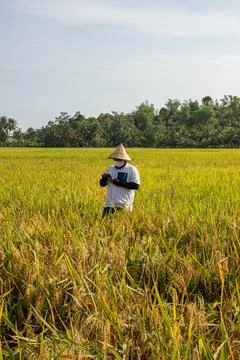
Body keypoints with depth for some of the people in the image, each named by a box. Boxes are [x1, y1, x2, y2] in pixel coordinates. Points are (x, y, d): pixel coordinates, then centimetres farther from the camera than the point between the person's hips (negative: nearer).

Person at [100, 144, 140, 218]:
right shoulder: (110, 169, 14)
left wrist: (119, 183, -19)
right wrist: (104, 178, -10)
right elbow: (102, 184, 15)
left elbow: (136, 186, -13)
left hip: (124, 205, -4)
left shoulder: (132, 170, -2)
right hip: (110, 203, 5)